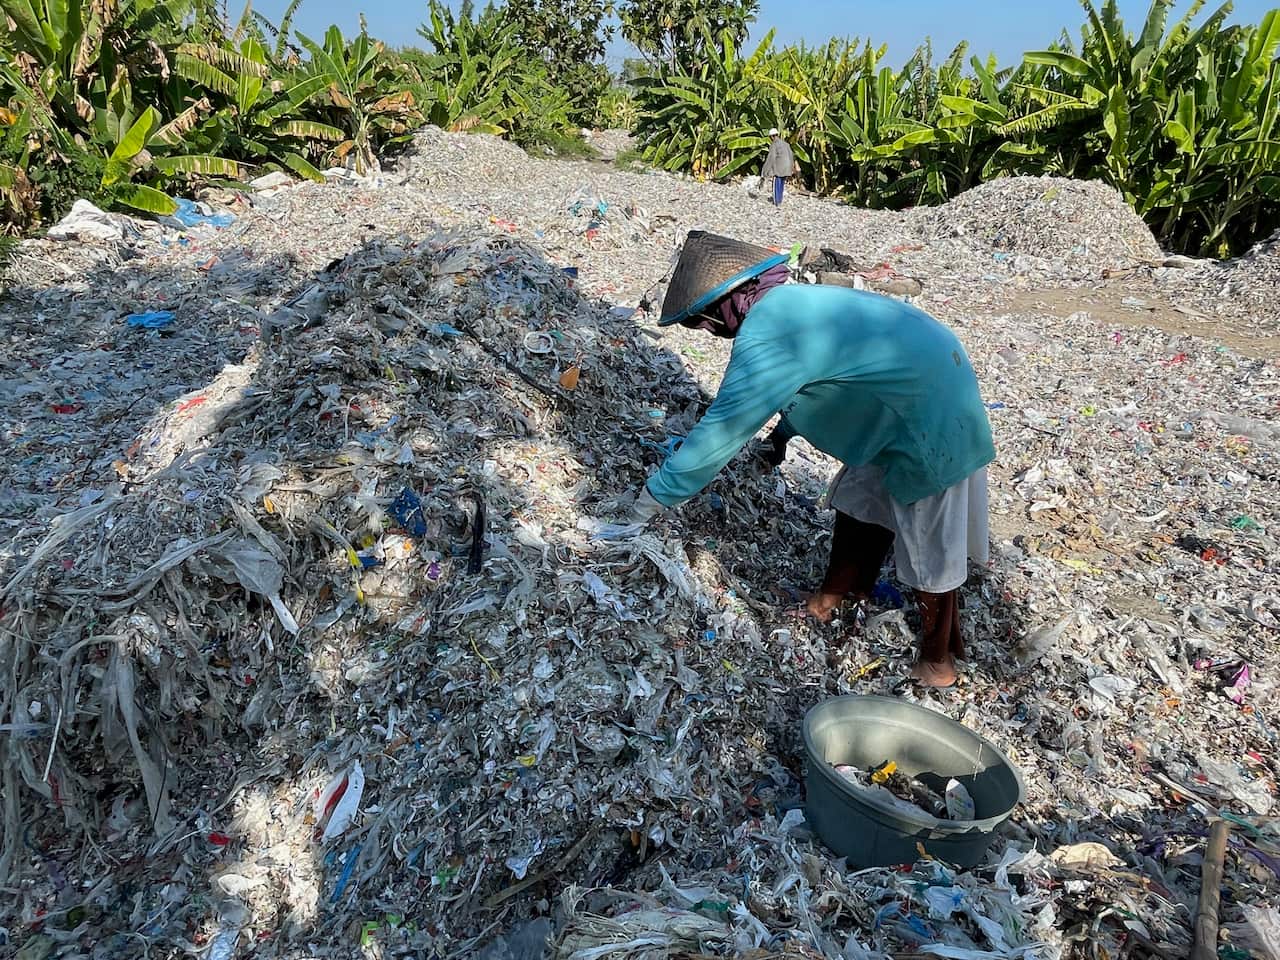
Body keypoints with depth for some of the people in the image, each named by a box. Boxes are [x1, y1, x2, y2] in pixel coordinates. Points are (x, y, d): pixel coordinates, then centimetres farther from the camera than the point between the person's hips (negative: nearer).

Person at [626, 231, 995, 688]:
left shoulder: (765, 335, -23)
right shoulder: (792, 301, 7)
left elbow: (721, 429, -21)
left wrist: (657, 493, -12)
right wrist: (782, 430, 38)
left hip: (931, 419, -10)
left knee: (928, 548, 4)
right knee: (859, 500, 20)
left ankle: (938, 661, 23)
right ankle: (830, 600, 37)